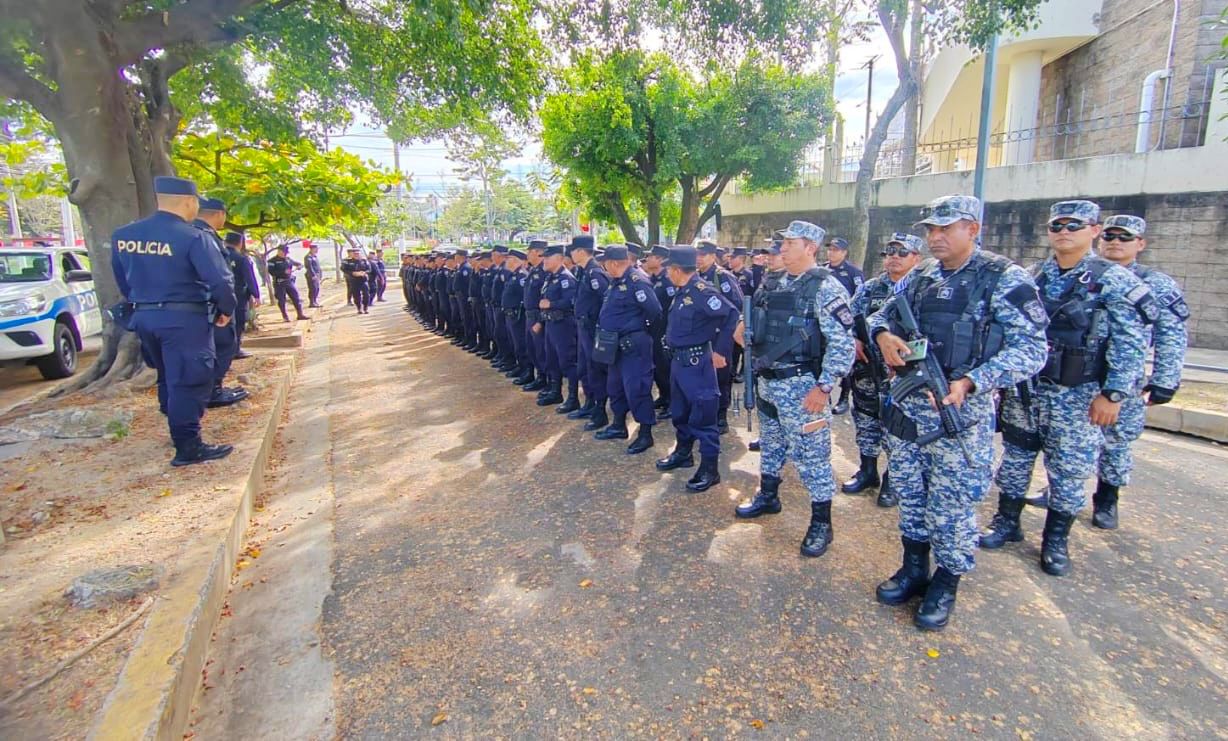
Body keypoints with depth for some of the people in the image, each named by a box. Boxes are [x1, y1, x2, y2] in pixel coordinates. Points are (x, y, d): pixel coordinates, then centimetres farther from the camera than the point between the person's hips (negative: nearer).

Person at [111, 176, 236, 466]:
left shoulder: (123, 235, 6)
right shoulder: (192, 237, -16)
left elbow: (122, 279, 15)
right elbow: (219, 280, -18)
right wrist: (226, 310, -2)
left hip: (143, 317, 7)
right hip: (184, 319, -7)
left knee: (168, 377, 22)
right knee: (189, 381, -2)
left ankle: (178, 430, 36)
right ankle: (188, 447, 2)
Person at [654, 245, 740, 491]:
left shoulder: (702, 291, -18)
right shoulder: (682, 292, 9)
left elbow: (733, 315, -23)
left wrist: (721, 350, -20)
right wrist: (671, 346, 15)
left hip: (697, 362, -10)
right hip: (678, 360, 10)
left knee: (702, 416, -2)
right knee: (679, 411, 20)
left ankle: (710, 469, 8)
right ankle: (683, 453, 37)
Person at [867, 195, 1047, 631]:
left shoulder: (1005, 280, -9)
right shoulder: (920, 276, 8)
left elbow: (1031, 349, -13)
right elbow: (882, 313, 17)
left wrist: (969, 381, -27)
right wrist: (883, 334, -9)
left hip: (959, 412, -5)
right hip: (905, 405, 6)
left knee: (951, 505, 6)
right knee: (909, 495, 17)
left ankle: (945, 586, 26)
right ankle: (913, 569, 35)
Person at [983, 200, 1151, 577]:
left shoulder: (1115, 281, -6)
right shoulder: (1031, 277, 5)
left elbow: (1130, 344, -9)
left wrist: (1113, 394, -13)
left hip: (1078, 397, -3)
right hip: (1024, 390, 3)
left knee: (1068, 472, 7)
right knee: (1015, 459, 12)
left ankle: (1056, 540, 24)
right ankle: (1007, 522, 28)